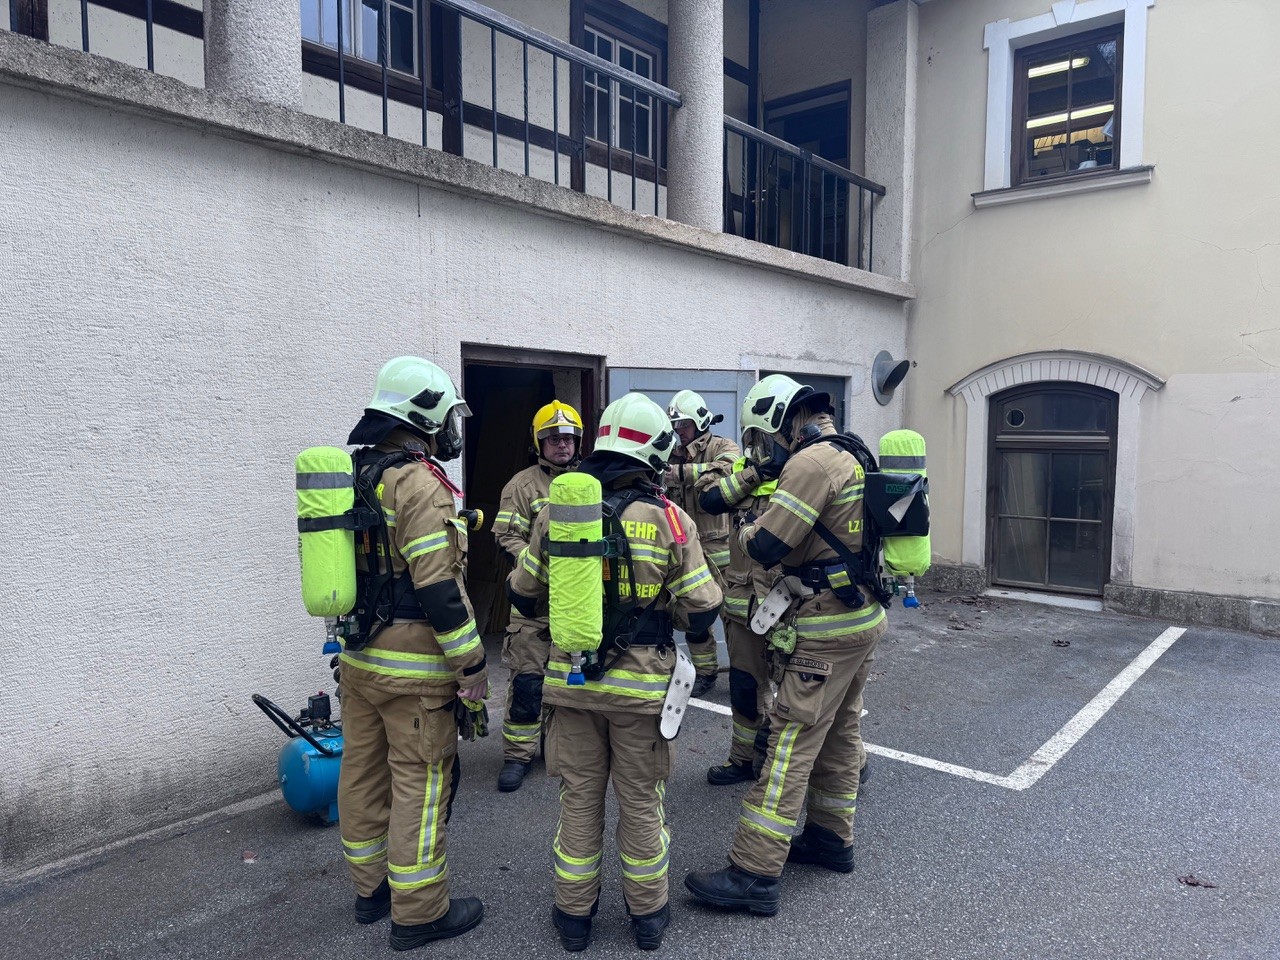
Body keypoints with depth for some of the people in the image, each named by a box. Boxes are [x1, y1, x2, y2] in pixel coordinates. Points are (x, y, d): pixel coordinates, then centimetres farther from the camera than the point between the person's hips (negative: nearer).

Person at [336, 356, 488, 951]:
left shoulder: (353, 475, 9)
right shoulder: (419, 483, -19)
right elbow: (439, 586, -23)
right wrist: (471, 663, -15)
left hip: (357, 657, 9)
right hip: (413, 666, -9)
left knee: (364, 771, 18)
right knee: (421, 783, 3)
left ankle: (371, 887, 34)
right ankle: (418, 912, 15)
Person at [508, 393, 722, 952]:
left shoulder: (556, 511, -5)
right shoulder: (668, 518, -12)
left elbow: (523, 596, 3)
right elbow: (701, 611, -11)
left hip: (571, 680, 2)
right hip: (642, 687, -2)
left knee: (579, 799, 17)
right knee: (641, 802, 15)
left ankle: (574, 915, 31)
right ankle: (648, 915, 32)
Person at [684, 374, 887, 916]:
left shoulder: (811, 462, -19)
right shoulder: (850, 455, 13)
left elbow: (766, 548, -21)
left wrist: (746, 530, 2)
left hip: (826, 628, -10)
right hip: (864, 614, 10)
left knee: (791, 744, -7)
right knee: (838, 733, 19)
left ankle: (753, 875, -2)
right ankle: (830, 838, 34)